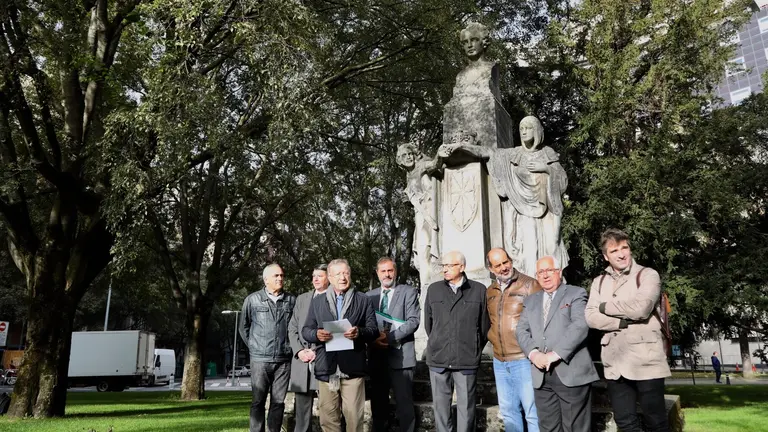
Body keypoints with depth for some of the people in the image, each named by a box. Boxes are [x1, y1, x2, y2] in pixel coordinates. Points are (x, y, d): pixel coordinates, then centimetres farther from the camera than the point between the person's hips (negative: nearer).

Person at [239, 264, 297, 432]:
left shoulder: (292, 300, 2)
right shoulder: (252, 300, 0)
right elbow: (244, 327, 10)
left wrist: (293, 348, 5)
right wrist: (254, 347, 7)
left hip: (284, 360, 1)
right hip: (260, 359, -1)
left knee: (278, 401, 7)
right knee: (258, 401, 5)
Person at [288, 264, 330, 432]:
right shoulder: (302, 299, 15)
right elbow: (292, 328, 12)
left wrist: (318, 351, -13)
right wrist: (299, 351, -3)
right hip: (302, 361, 4)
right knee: (301, 411, 10)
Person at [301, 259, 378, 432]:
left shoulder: (363, 300, 7)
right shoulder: (317, 302, 13)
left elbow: (374, 330, 4)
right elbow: (305, 330, 11)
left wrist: (360, 332, -17)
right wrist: (316, 334, -11)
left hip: (353, 368, -2)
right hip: (326, 369, 2)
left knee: (354, 417, 1)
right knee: (328, 418, 7)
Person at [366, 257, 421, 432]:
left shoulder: (409, 292, 1)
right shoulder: (370, 295, 13)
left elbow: (413, 321, -10)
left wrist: (390, 337, -18)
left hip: (400, 355, -4)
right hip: (376, 356, 4)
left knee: (404, 404, -2)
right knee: (378, 404, 12)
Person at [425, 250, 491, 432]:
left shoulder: (479, 290, 0)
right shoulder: (433, 289, 5)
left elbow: (485, 324, 6)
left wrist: (475, 349, 11)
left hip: (467, 360, -2)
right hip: (438, 358, 2)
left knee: (466, 406, 5)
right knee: (440, 405, 8)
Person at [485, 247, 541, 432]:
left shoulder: (529, 284, -7)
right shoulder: (489, 292, 11)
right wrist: (493, 338, 10)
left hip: (524, 359, -6)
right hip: (499, 361, 6)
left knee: (532, 411, -1)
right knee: (508, 411, 15)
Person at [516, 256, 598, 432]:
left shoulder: (576, 294, 3)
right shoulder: (531, 300, 19)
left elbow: (580, 326, -12)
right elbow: (522, 330, 10)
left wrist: (556, 354, -18)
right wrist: (533, 353, -10)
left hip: (571, 373, -5)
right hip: (541, 375, 5)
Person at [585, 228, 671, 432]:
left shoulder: (647, 275, 0)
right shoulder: (599, 282, 12)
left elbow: (641, 308, -17)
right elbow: (591, 317, 0)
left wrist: (605, 306, -3)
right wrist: (626, 321, -11)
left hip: (645, 361, -4)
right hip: (615, 363, 4)